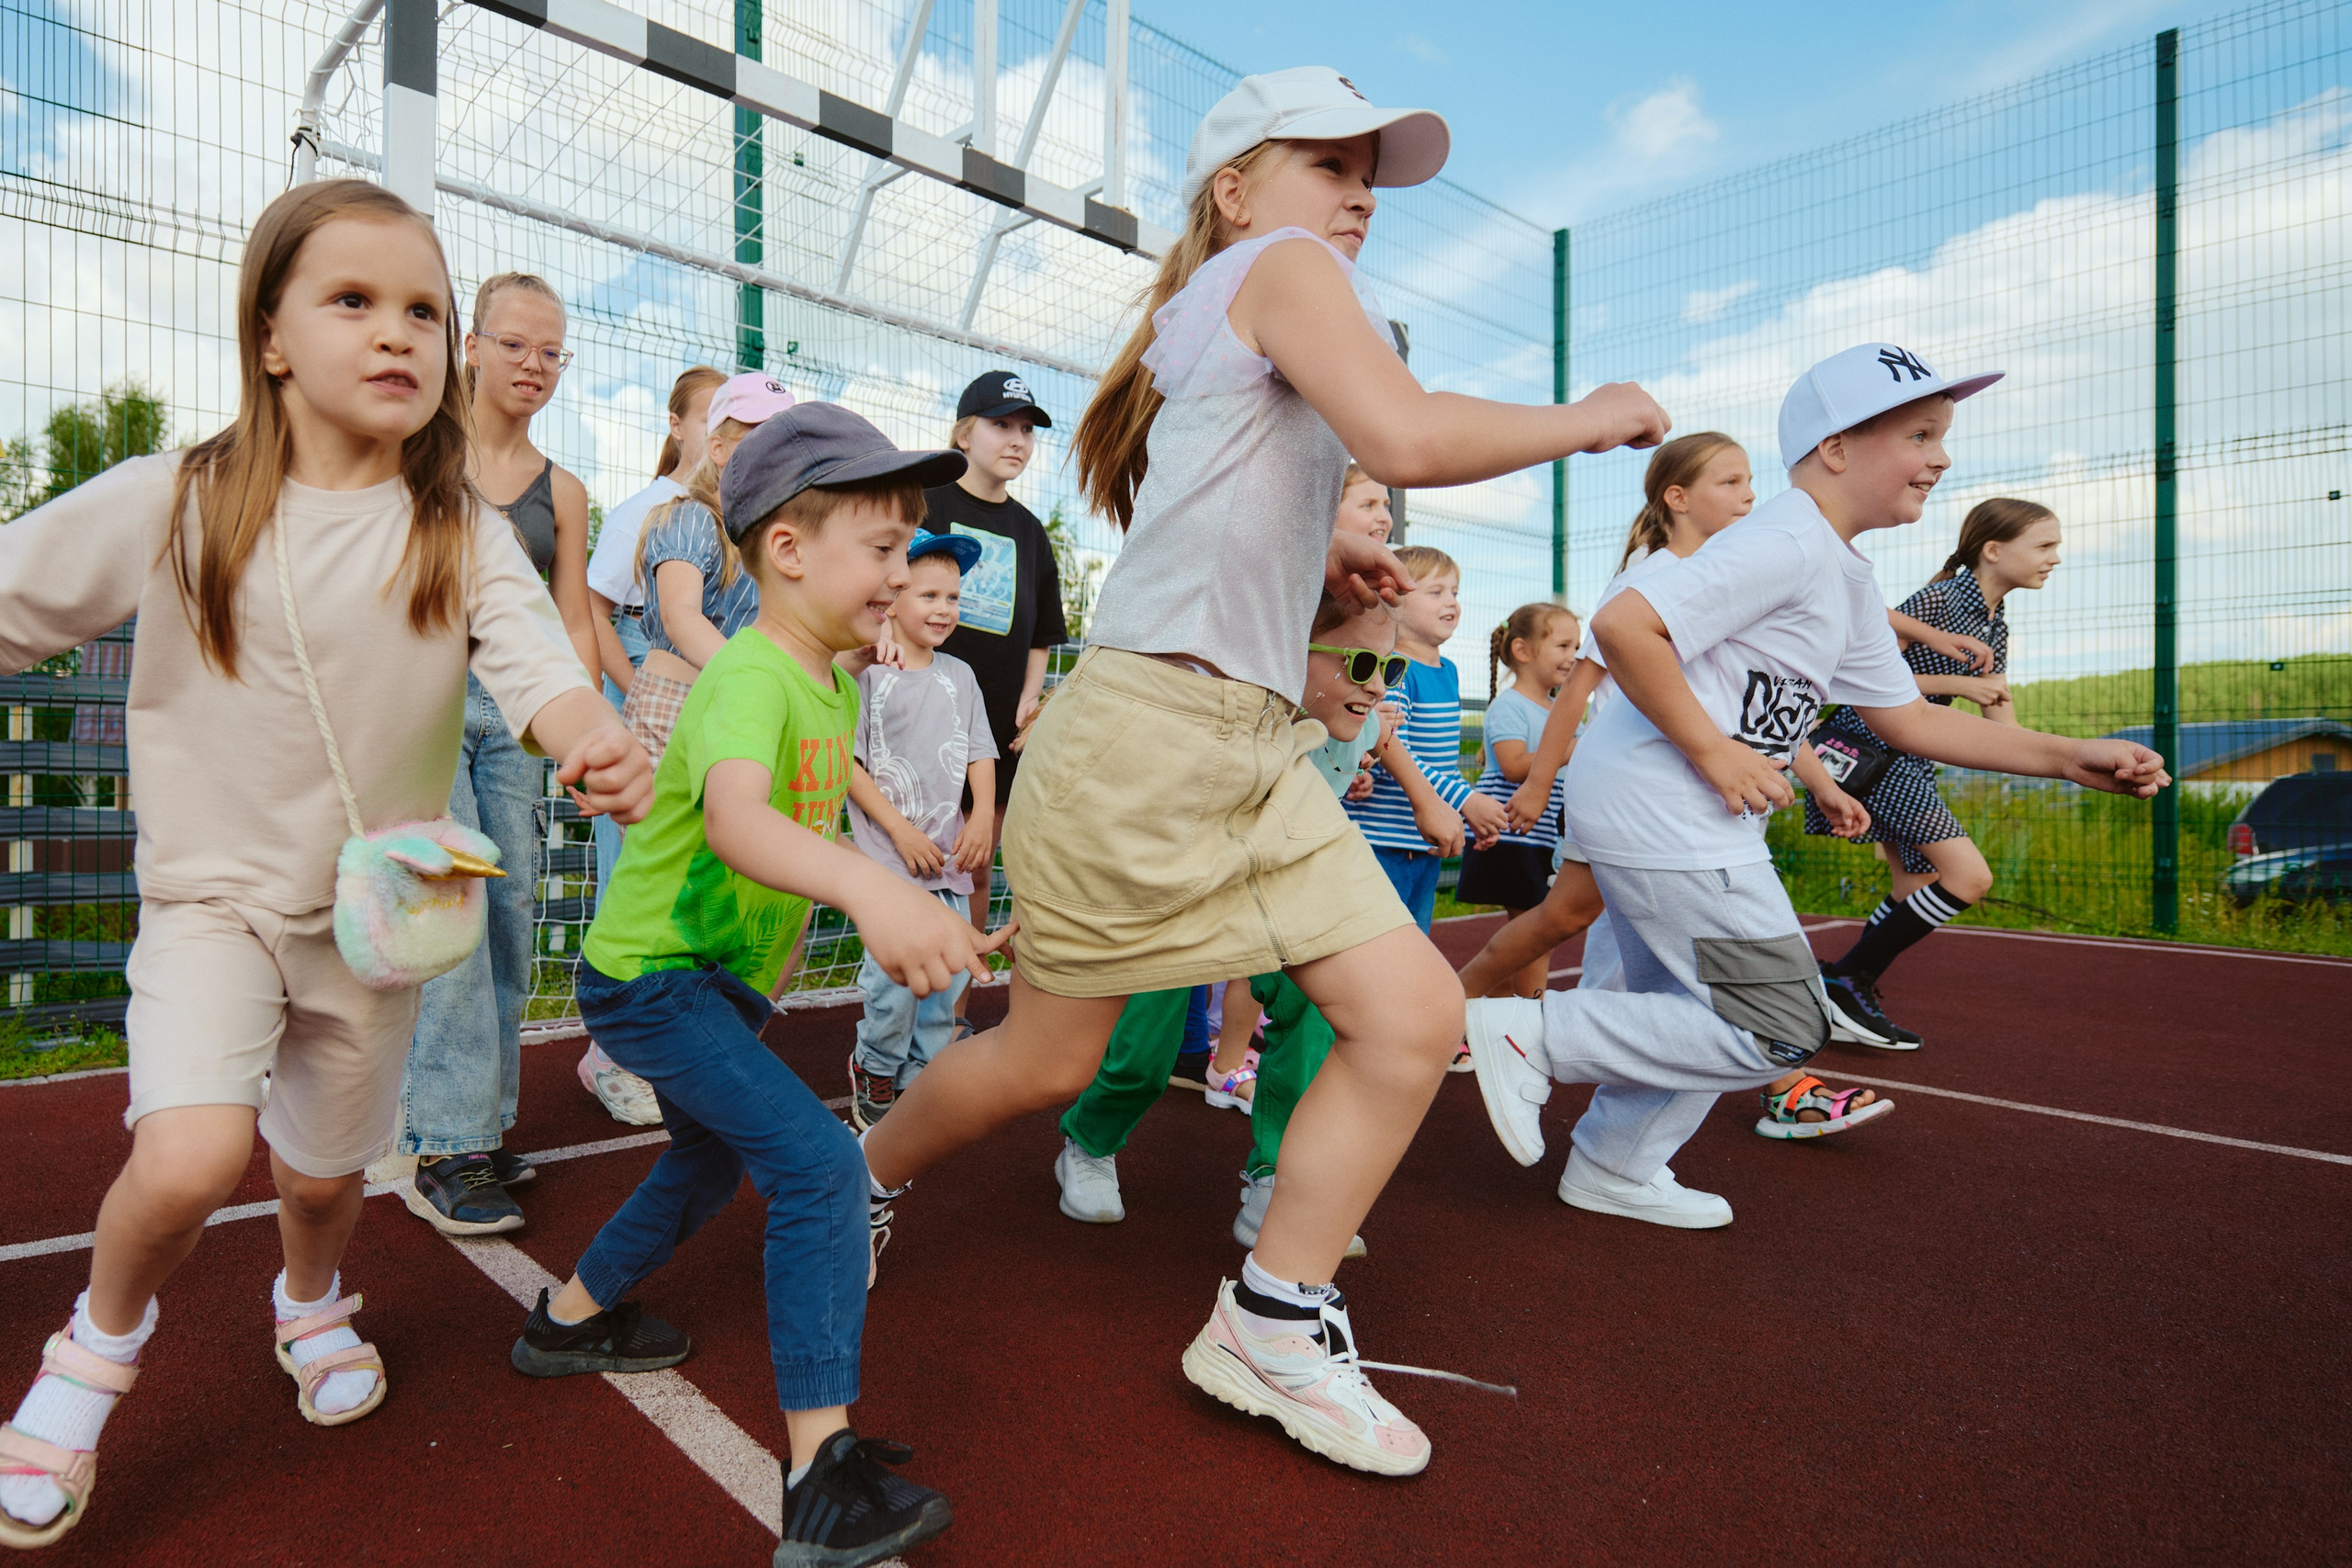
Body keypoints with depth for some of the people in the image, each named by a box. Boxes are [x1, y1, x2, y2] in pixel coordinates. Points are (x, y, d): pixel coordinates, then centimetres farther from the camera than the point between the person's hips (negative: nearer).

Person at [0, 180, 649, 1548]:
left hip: (378, 909, 2)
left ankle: (313, 1302, 54)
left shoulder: (465, 533, -8)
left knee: (327, 1169, 18)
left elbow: (537, 660, -23)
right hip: (213, 896, -1)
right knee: (193, 1159, -22)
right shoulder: (173, 505, -8)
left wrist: (593, 739, -44)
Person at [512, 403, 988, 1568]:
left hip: (718, 972, 10)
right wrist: (866, 884, -67)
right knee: (821, 1165, -20)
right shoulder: (747, 677, -28)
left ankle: (570, 1318, 50)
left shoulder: (838, 681, 2)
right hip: (648, 977, -10)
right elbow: (733, 816, -49)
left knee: (711, 1159, 27)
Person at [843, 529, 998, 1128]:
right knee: (895, 971, -10)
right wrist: (900, 829, -11)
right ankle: (874, 1069, 18)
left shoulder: (958, 676, 12)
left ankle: (918, 1078, 24)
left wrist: (983, 817, -2)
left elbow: (980, 754, 14)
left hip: (950, 853, 5)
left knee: (950, 970, 6)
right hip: (888, 853, -5)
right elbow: (848, 762, -7)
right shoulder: (866, 672, -4)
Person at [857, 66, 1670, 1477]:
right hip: (1145, 737, -9)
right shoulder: (1281, 267, -3)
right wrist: (1588, 419, -5)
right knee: (1045, 1064, 6)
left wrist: (1314, 555, 20)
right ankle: (855, 1182, 37)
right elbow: (1406, 436, -21)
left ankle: (1272, 1327, 12)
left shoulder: (1220, 314, 25)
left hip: (1259, 750, 9)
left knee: (1416, 1016, -1)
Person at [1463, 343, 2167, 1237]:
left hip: (1688, 817, 10)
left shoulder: (1847, 583, 18)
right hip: (1659, 808, -10)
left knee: (1683, 1015, 19)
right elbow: (1621, 625, -26)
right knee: (1778, 1032, -5)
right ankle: (1531, 1033, -4)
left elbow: (1907, 719, 22)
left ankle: (1613, 1167, 33)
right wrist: (1714, 751, -20)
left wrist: (2070, 757, 16)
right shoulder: (1785, 544, -15)